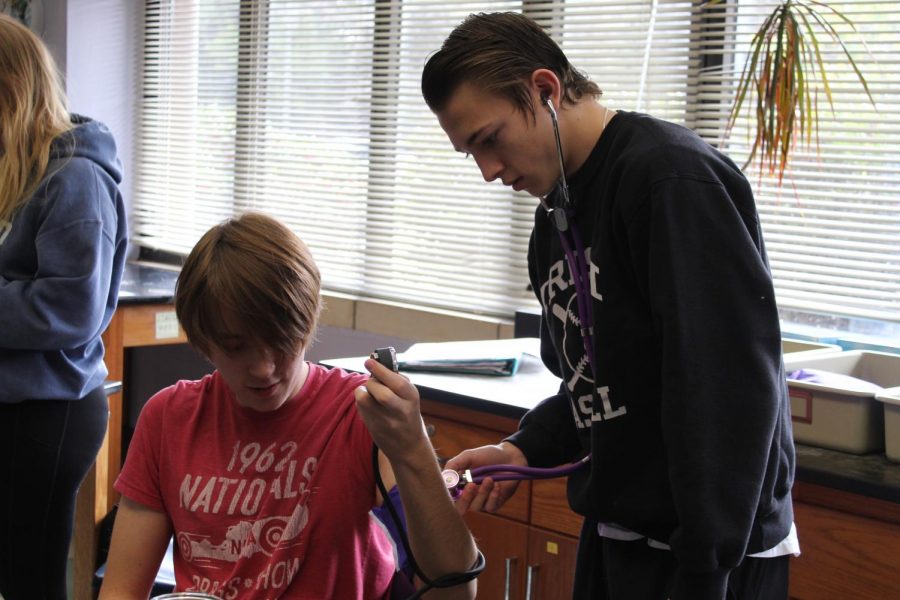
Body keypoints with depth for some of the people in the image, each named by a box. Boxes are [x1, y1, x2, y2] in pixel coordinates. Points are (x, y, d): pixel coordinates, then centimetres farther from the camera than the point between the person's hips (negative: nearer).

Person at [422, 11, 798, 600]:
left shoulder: (676, 178, -17)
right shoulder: (556, 216, 10)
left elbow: (733, 392, -22)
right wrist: (528, 448, 0)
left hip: (711, 552, -8)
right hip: (612, 532, 8)